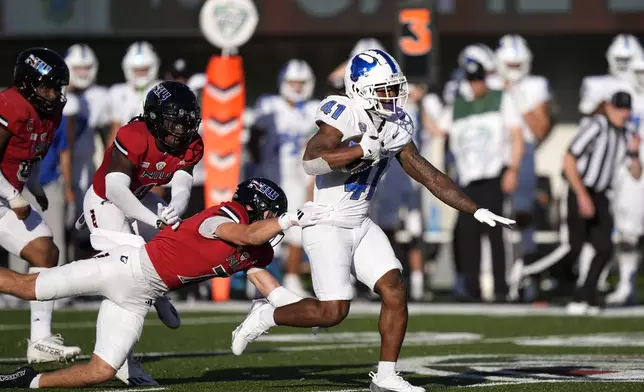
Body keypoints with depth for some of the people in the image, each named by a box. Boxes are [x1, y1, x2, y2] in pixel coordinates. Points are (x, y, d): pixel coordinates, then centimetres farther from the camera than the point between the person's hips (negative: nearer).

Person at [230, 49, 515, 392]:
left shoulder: (396, 128, 6)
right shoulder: (343, 114, -17)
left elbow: (429, 176, 9)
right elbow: (310, 162, -31)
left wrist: (477, 211, 5)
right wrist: (363, 149, -33)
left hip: (361, 226, 7)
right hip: (327, 226, -7)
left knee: (395, 291, -5)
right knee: (333, 310, -11)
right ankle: (265, 316, 13)